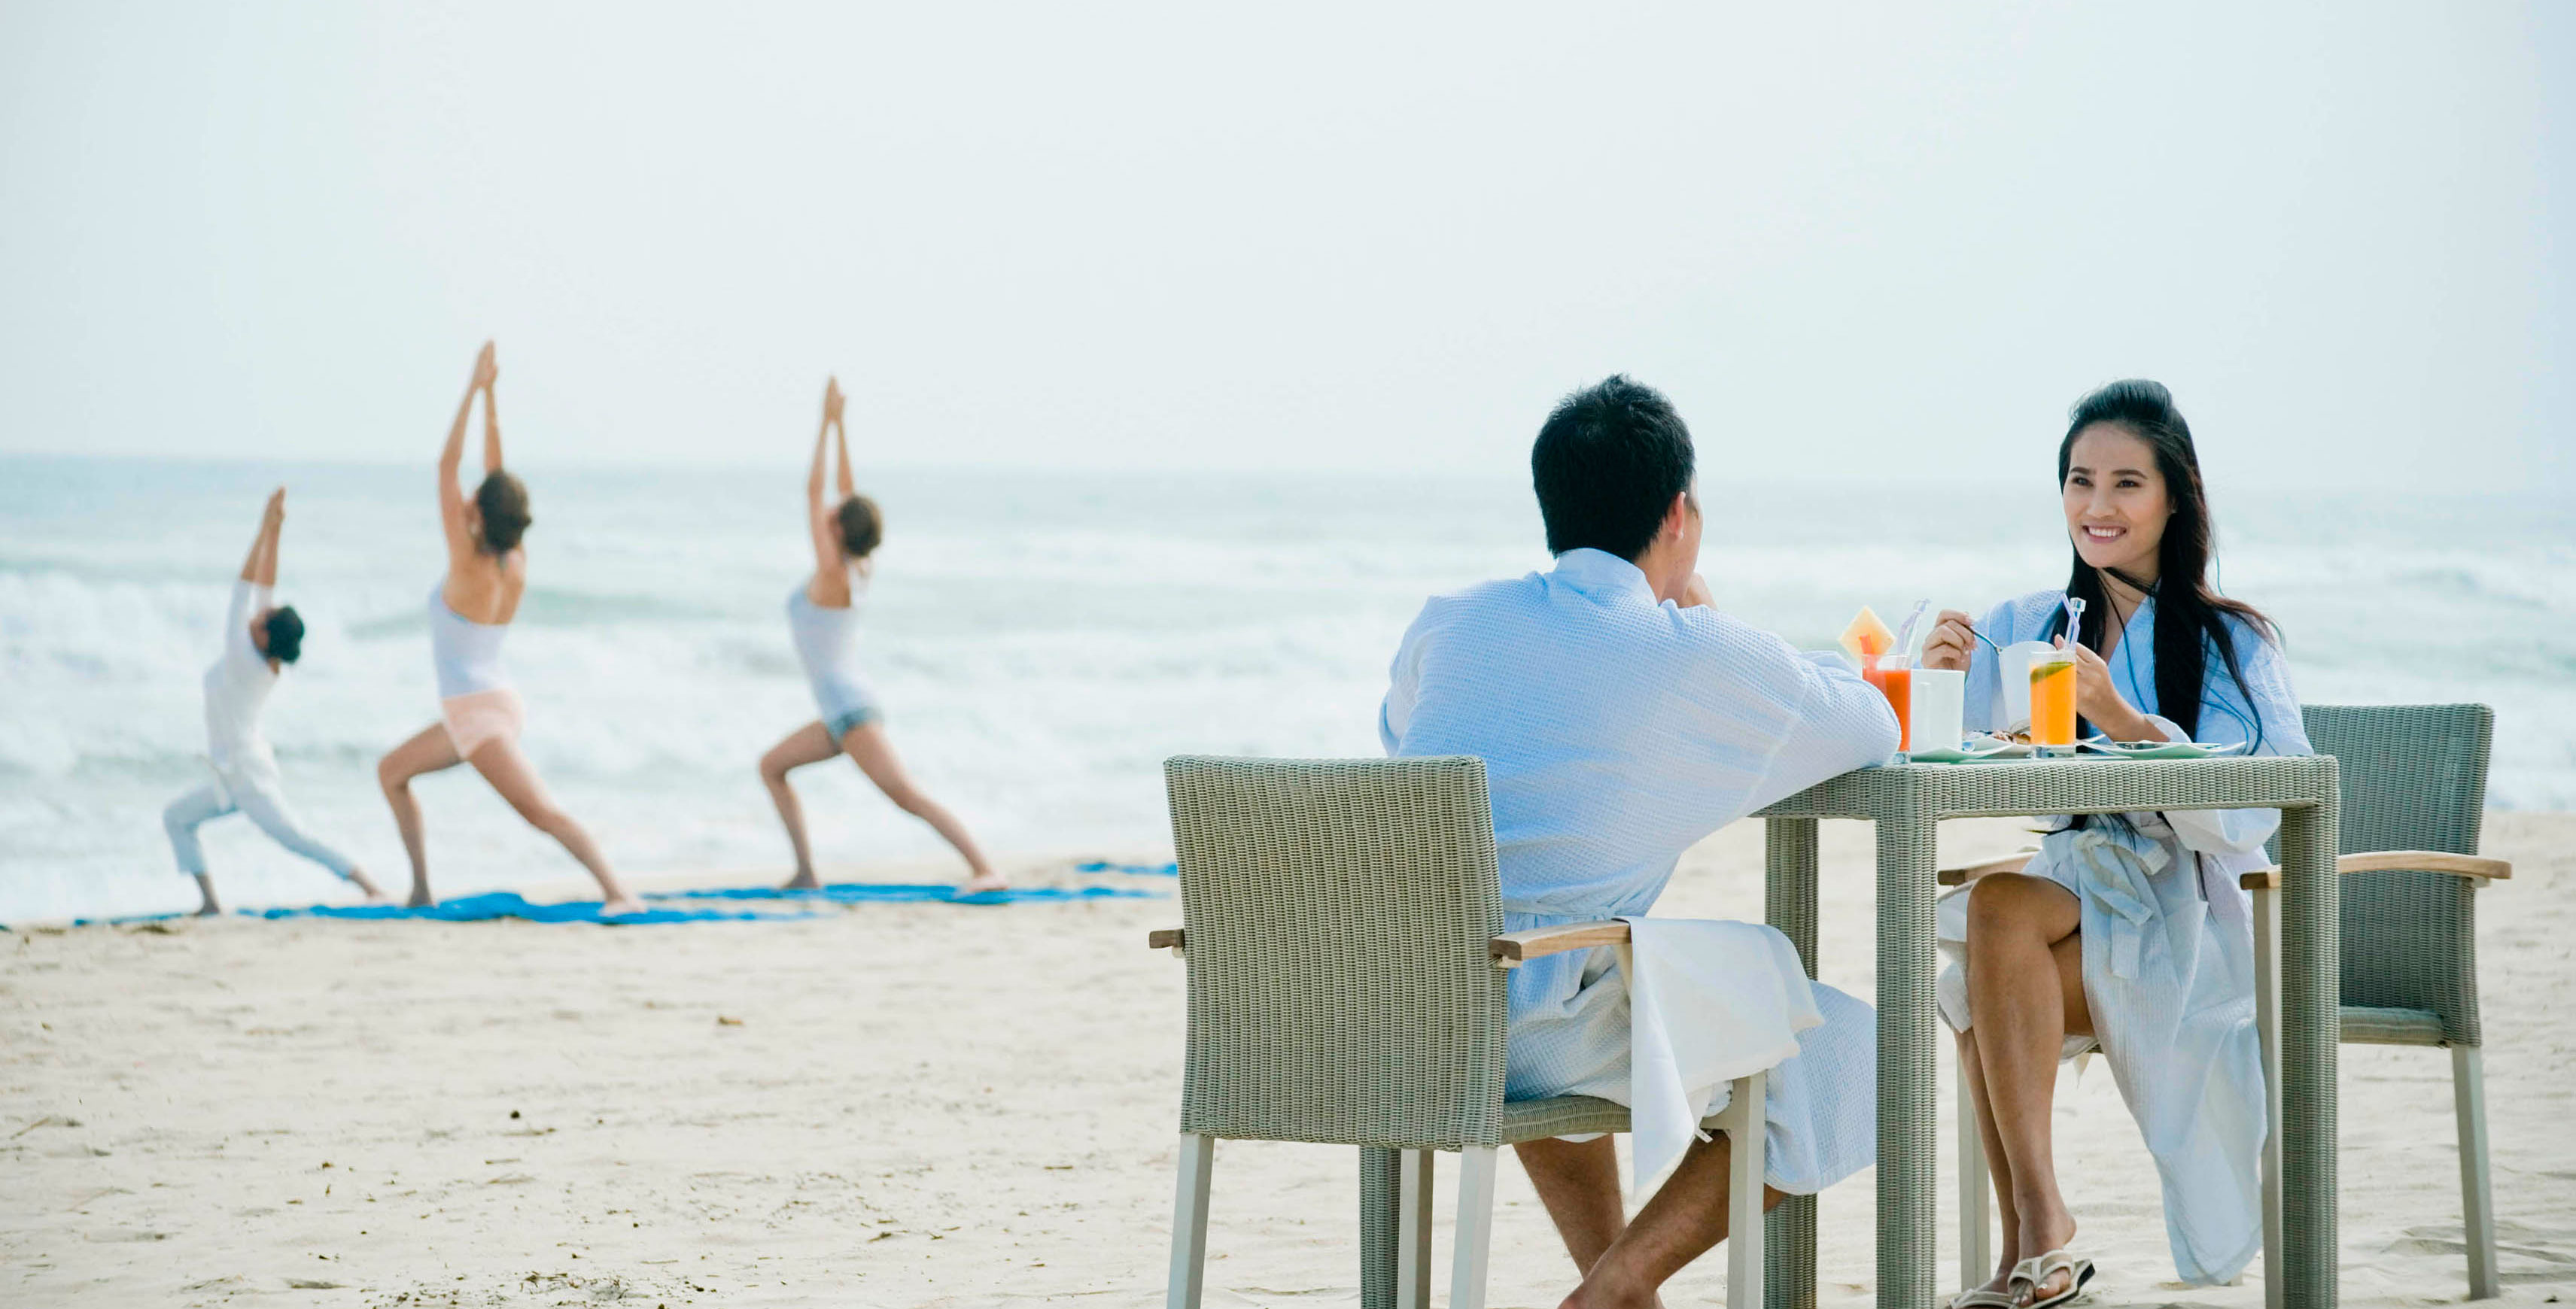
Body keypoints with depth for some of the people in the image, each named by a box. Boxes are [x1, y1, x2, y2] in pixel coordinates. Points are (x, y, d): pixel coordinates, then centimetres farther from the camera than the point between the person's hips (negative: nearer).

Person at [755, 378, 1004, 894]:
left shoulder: (832, 573, -12)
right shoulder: (860, 570, 9)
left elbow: (814, 491, -12)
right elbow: (849, 494, 16)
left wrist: (828, 422, -8)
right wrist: (840, 425, 18)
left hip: (852, 709, -10)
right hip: (848, 713, 10)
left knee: (907, 796, -17)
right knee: (771, 766, 18)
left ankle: (986, 870, -27)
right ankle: (806, 872, 11)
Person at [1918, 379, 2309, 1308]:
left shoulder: (2233, 642, 4)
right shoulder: (2016, 630, 14)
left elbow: (2250, 817, -11)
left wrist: (2120, 719, -21)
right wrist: (1937, 685, -14)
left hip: (2183, 916, -3)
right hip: (2054, 892, 3)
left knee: (2003, 905, -30)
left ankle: (2039, 1227, -27)